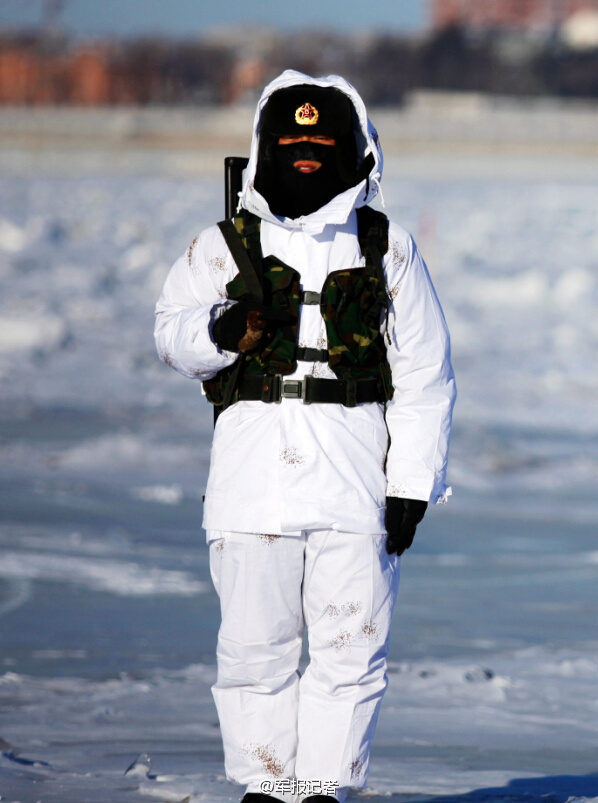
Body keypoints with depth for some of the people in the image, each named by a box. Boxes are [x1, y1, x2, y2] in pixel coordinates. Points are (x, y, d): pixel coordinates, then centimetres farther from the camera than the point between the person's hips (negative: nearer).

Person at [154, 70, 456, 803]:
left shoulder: (388, 252, 8)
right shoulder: (225, 247, 8)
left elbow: (423, 377, 8)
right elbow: (172, 334, 2)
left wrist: (412, 483, 2)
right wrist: (219, 329, -21)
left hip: (356, 468, 0)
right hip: (255, 462, 0)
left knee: (351, 639, -1)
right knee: (254, 641, 3)